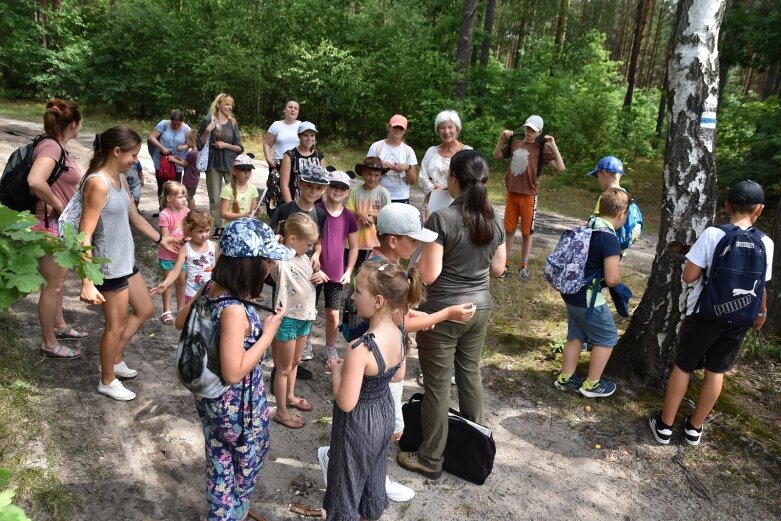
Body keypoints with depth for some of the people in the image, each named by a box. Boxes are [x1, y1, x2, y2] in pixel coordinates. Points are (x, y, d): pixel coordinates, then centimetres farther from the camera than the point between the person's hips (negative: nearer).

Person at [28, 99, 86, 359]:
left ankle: (59, 326, 41)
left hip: (61, 225, 10)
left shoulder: (58, 147, 6)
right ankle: (49, 344, 16)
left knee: (59, 279, 23)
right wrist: (58, 205, -25)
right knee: (53, 284, 2)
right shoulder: (50, 146, -22)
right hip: (49, 225, -10)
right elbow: (35, 181, -38)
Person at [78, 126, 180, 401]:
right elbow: (85, 236, -25)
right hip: (110, 266, -9)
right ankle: (108, 381, 29)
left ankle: (114, 359, 38)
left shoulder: (120, 178, 4)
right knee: (117, 324, 8)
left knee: (145, 310, 21)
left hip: (126, 260, 9)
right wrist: (87, 283, -27)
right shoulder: (98, 183, -23)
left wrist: (160, 238, 27)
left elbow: (134, 216, 19)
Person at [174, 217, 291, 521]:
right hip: (238, 405, -7)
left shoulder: (210, 288, -9)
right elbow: (233, 373, -32)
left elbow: (181, 322, 8)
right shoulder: (234, 310, -35)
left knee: (219, 461, 27)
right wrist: (268, 333, -25)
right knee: (248, 459, 23)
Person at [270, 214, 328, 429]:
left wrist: (319, 276, -2)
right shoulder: (280, 260, -23)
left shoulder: (305, 258, 2)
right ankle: (281, 412, 23)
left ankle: (290, 396, 45)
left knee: (295, 361, 25)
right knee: (284, 368, 8)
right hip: (288, 319, -8)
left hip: (305, 317, 8)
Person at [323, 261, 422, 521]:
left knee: (347, 484, 17)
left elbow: (346, 403, -27)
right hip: (384, 414, 7)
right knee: (374, 474, 29)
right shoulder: (397, 333, -11)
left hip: (358, 423, -7)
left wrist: (337, 370, -12)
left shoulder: (360, 349, -34)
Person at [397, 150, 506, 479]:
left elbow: (429, 275, -18)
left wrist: (421, 250, -2)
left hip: (443, 312, -6)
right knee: (471, 375, 21)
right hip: (479, 309, 7)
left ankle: (430, 459, 20)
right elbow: (498, 268, 9)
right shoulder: (493, 220, 1)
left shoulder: (441, 219, -19)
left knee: (437, 384, 5)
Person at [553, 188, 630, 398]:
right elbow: (612, 279, -23)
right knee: (607, 338, 11)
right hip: (589, 298, -8)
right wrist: (619, 276, -2)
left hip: (571, 293, 8)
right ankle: (592, 384, 21)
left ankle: (565, 378, 31)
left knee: (576, 335, 22)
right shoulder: (611, 239, -21)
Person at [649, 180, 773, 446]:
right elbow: (760, 286, 4)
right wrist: (761, 312, 23)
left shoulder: (712, 234, -15)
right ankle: (694, 427, 29)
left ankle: (664, 425, 21)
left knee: (682, 367, 11)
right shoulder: (765, 243, -5)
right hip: (739, 319, 3)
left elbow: (688, 277, -14)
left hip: (704, 314, -3)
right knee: (716, 371, 16)